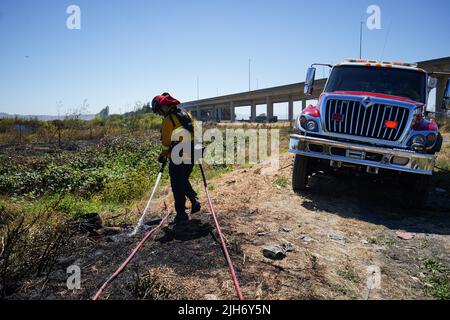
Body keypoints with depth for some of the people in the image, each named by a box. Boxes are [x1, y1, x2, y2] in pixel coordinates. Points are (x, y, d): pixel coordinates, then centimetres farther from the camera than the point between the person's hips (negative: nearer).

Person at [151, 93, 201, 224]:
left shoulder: (168, 120, -13)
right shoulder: (186, 113, 10)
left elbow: (166, 142, -11)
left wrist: (162, 156, 6)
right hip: (192, 154, 8)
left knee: (177, 185, 4)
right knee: (184, 180, 24)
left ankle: (181, 214, 10)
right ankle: (194, 200, 11)